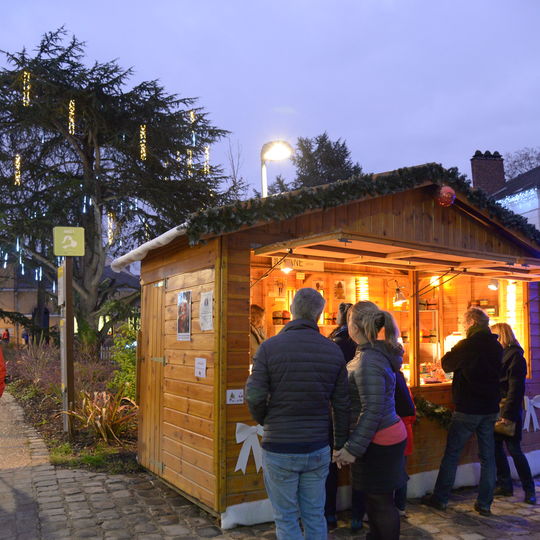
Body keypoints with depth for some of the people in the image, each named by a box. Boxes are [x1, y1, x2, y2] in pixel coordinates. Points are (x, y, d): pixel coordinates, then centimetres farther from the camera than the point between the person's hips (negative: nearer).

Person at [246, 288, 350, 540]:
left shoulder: (269, 347, -10)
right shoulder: (333, 351, -1)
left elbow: (254, 397, -14)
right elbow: (342, 404, 2)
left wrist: (265, 422, 7)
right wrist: (340, 444, 12)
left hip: (279, 450, -3)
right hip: (317, 450, 3)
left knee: (286, 520, 11)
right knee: (315, 517, 18)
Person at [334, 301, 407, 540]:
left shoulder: (369, 361, -23)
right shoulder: (377, 354, 7)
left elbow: (373, 410, -24)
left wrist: (353, 448, -21)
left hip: (379, 443, -9)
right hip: (386, 436, 9)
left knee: (381, 502, 5)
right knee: (373, 497, 21)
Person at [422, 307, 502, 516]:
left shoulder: (467, 345, -17)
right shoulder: (497, 346, 3)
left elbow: (447, 364, -2)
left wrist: (452, 350, 13)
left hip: (467, 408, -5)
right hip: (490, 408, 6)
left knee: (451, 453, 6)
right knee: (488, 456, 11)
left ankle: (440, 498, 14)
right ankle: (484, 503, 16)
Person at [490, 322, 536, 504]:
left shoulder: (514, 356, -13)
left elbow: (515, 387, -18)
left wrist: (508, 414, -20)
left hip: (508, 409, -8)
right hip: (496, 407, 8)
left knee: (513, 448, -2)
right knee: (496, 446, 10)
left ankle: (529, 490, 11)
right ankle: (505, 485, 22)